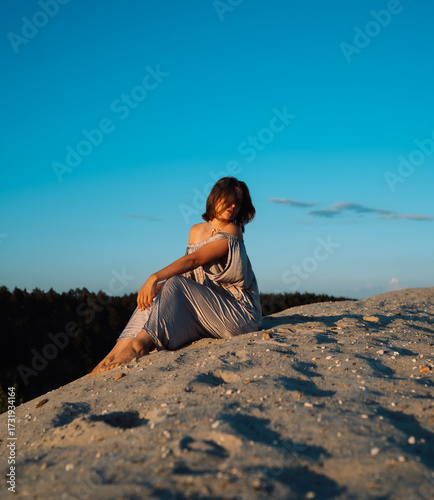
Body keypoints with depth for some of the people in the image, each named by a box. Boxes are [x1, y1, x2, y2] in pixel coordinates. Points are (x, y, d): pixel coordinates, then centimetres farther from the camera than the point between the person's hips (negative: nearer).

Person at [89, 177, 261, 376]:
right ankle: (115, 354, -27)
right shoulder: (196, 230, 12)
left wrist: (155, 277, -29)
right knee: (154, 294, -15)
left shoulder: (232, 231, -9)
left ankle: (139, 344, -37)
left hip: (239, 312, -6)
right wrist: (159, 285, -11)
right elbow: (187, 270, 8)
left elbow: (193, 260, -21)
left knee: (175, 285, -25)